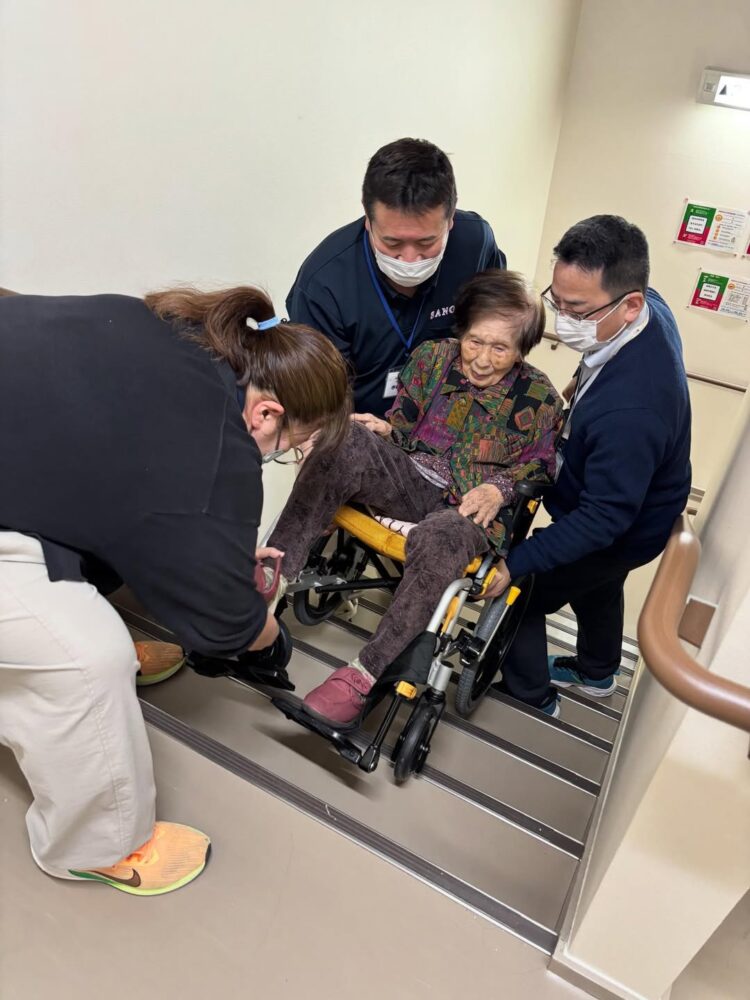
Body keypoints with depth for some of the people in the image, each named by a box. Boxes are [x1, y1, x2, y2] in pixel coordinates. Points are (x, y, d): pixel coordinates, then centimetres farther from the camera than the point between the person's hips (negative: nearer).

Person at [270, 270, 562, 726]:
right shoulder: (432, 358, 8)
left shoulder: (539, 397, 2)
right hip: (413, 479, 4)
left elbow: (540, 468, 7)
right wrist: (382, 429, -10)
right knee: (344, 442, -28)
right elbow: (403, 423, 13)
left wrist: (500, 489, -13)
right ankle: (274, 577, -30)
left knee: (435, 539, -41)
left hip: (475, 509, -3)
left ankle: (367, 672, -30)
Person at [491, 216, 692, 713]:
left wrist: (516, 563, -33)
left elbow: (604, 518, -35)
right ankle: (597, 673, 59)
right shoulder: (649, 305, -18)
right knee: (598, 590, 31)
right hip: (618, 491, 9)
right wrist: (586, 384, -3)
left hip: (619, 531, -9)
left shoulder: (630, 410, -45)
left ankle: (529, 692, 36)